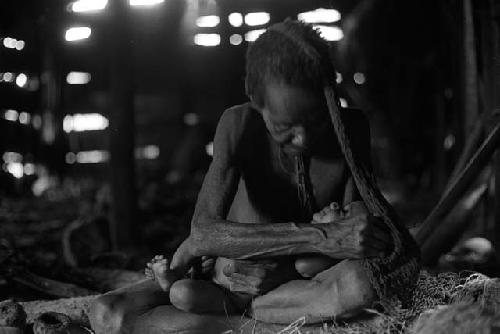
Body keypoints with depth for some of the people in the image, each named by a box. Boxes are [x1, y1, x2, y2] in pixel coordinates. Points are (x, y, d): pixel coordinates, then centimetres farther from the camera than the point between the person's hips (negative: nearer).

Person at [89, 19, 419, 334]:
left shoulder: (353, 128, -17)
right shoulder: (238, 126, -21)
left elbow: (363, 233, -15)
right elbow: (203, 230, -32)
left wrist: (283, 271, -31)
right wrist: (322, 236, -41)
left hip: (304, 269, 2)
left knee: (361, 283, -35)